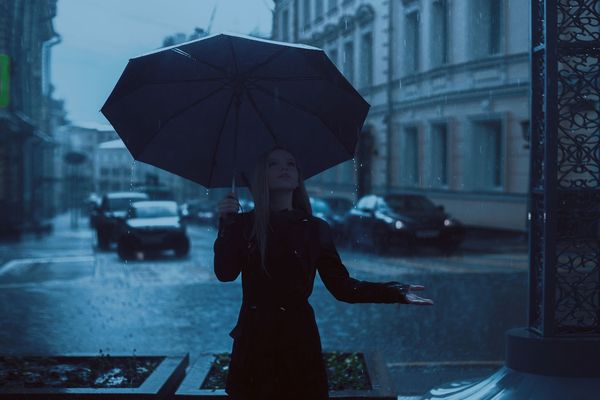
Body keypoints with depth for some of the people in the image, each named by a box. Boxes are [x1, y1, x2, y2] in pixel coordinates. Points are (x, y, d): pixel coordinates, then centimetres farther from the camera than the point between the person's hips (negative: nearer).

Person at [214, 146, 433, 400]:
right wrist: (227, 224, -16)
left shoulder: (314, 229, 4)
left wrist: (398, 292, -6)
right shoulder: (244, 224, 3)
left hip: (299, 341, 0)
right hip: (254, 340, 0)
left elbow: (341, 286, 1)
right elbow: (225, 274, -10)